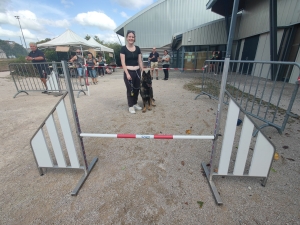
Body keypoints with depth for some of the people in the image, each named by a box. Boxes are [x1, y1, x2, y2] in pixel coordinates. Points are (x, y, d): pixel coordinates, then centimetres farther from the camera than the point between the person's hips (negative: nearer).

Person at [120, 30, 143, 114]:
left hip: (137, 71, 4)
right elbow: (123, 62, -9)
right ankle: (131, 106, 16)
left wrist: (142, 72, 6)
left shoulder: (137, 48, 9)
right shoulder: (123, 48, -4)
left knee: (137, 88, 10)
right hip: (129, 71, -4)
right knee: (130, 89, 2)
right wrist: (127, 74, -16)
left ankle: (135, 103, 29)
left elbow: (140, 61, 10)